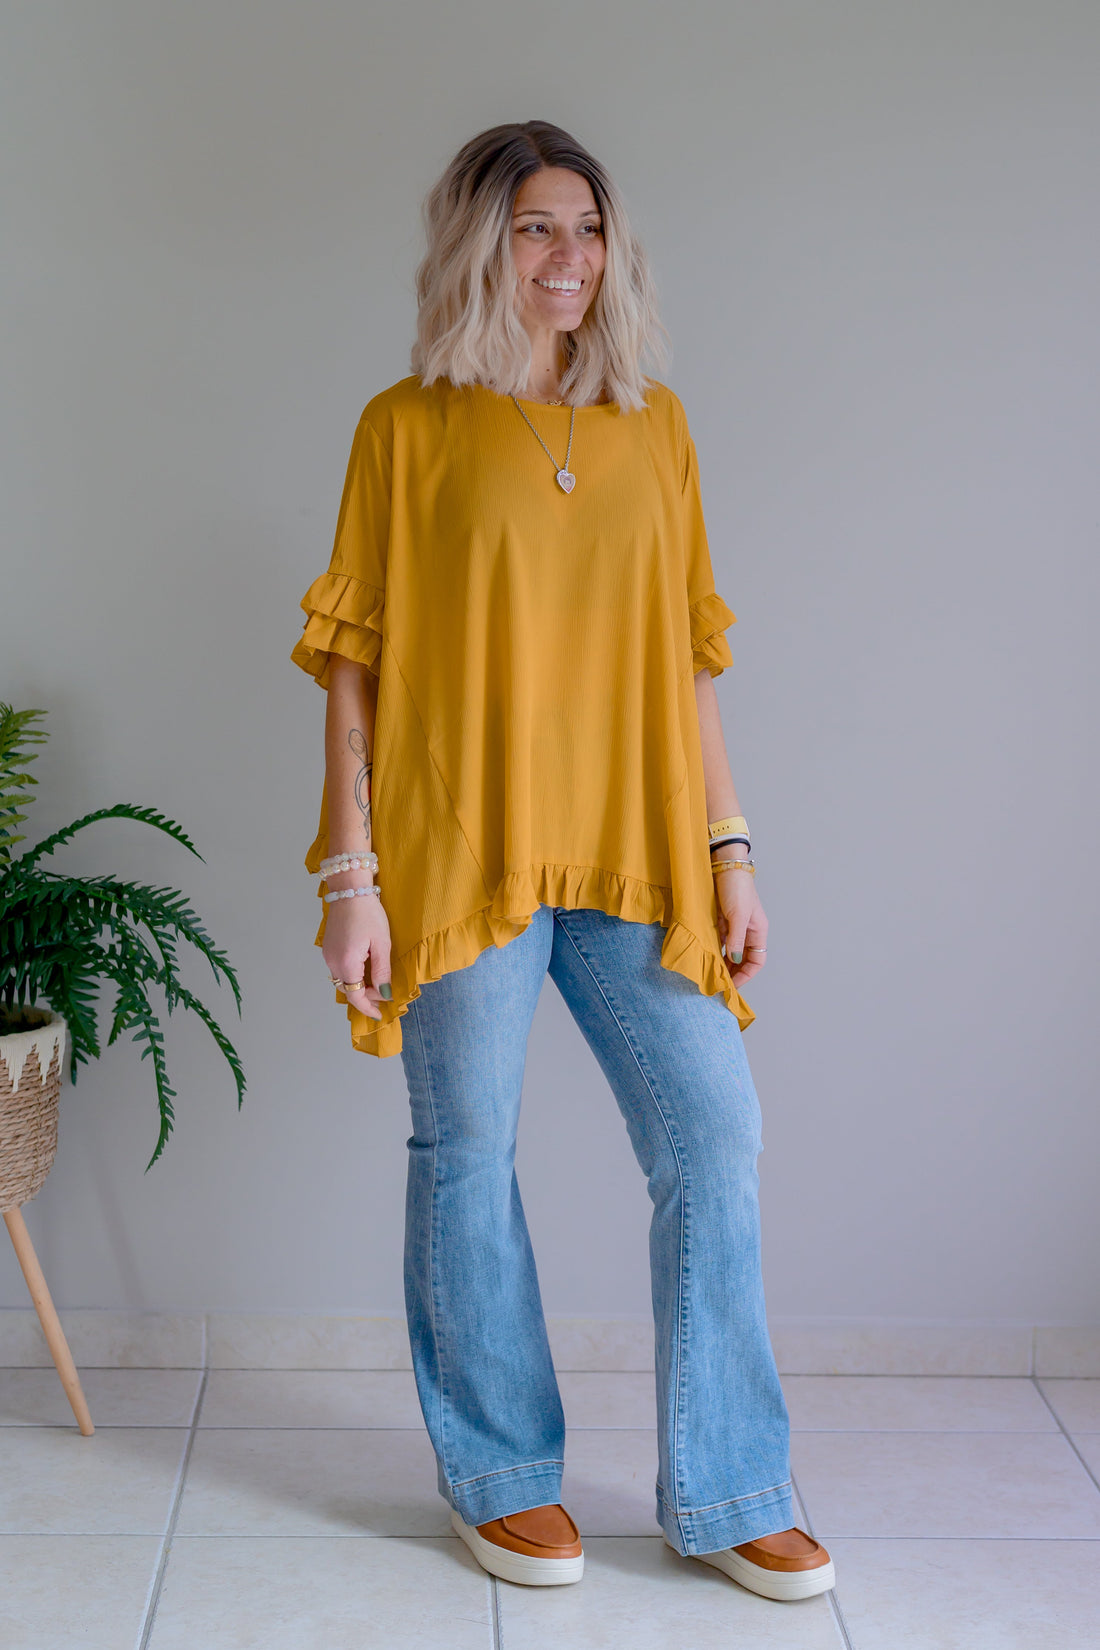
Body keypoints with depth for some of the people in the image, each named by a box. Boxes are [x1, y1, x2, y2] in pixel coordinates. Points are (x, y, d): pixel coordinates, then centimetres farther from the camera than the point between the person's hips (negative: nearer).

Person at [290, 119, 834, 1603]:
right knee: (468, 1156, 4)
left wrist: (728, 848, 8)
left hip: (634, 857, 4)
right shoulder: (410, 426, 2)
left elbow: (685, 657, 14)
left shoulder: (654, 424, 13)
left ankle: (725, 1497, 13)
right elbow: (356, 661, 0)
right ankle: (502, 1477, 23)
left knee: (714, 1138, 0)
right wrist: (350, 875, -7)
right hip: (461, 853, -3)